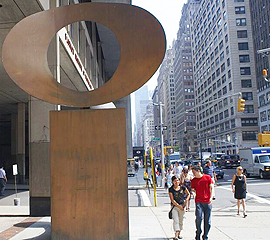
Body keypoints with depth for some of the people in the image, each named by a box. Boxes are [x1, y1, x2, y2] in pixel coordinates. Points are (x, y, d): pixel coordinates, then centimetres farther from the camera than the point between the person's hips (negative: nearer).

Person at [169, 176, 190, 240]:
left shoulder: (182, 187, -2)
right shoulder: (171, 189, -9)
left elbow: (188, 194, 11)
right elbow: (172, 200, -11)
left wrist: (186, 201, -4)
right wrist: (179, 206, -14)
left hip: (182, 205, 3)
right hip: (174, 206, -3)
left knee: (181, 221, 11)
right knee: (176, 220, -11)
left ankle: (179, 234, 25)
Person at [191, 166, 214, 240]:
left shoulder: (207, 177, 2)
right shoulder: (193, 180, 8)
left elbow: (212, 188, 4)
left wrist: (211, 197, -8)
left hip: (208, 201, 0)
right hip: (198, 201, 0)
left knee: (207, 221, 5)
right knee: (199, 217, -15)